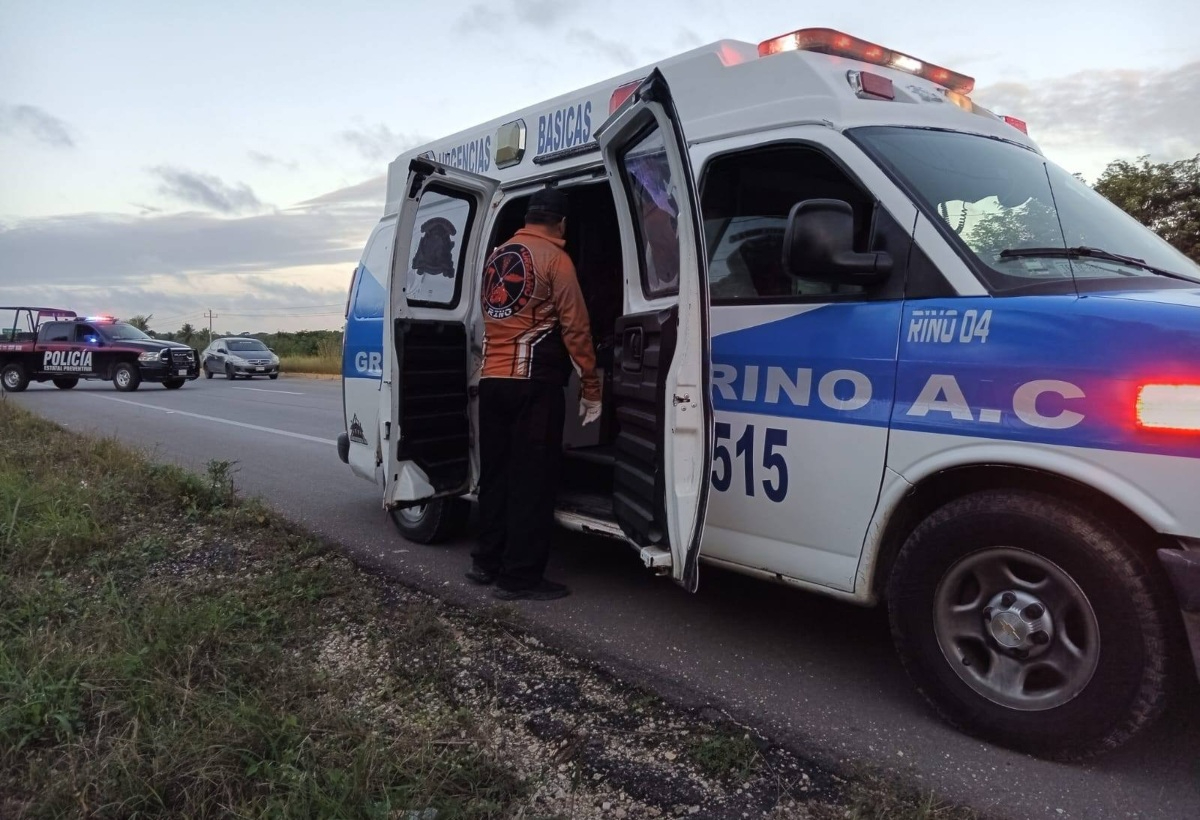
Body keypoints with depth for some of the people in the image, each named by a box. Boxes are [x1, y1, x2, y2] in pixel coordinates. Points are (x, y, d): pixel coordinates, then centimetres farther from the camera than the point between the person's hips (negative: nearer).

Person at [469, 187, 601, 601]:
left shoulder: (496, 258, 17)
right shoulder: (554, 258, -5)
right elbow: (575, 328, -7)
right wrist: (591, 388, -3)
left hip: (492, 379, 7)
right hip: (533, 381, -7)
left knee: (496, 471, 13)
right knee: (533, 477, -4)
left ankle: (487, 561, 20)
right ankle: (520, 576, -2)